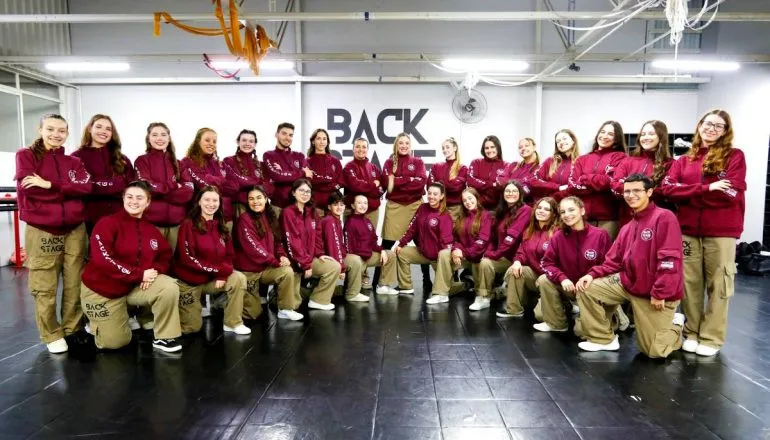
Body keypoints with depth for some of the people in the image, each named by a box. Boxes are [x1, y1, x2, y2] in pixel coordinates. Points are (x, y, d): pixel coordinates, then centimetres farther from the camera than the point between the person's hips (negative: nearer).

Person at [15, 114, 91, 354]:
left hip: (75, 229, 3)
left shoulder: (73, 162, 13)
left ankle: (73, 329, 21)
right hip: (41, 230, -3)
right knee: (45, 288, 1)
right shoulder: (26, 155, 4)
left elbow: (86, 186, -6)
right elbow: (28, 188, -11)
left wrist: (50, 184, -15)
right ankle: (52, 335, 14)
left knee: (75, 284, 7)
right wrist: (67, 189, -5)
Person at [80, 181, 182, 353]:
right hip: (101, 289, -4)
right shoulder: (108, 223, -14)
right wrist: (138, 274, -27)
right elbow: (103, 259, -25)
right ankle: (97, 322, 34)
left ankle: (164, 337, -9)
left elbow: (165, 258, 7)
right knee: (115, 342, -1)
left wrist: (155, 270, -18)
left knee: (170, 286, -25)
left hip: (136, 286, 4)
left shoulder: (151, 230, 2)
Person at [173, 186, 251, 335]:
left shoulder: (220, 227, 5)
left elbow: (229, 256, 3)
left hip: (213, 279, 4)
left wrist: (222, 274, -17)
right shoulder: (188, 225, -11)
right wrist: (218, 270, -21)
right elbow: (187, 258, -19)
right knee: (192, 327, 0)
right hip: (190, 281, -4)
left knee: (239, 278, -23)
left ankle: (233, 323, -10)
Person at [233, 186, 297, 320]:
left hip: (266, 268, 5)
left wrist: (282, 256, -12)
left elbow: (276, 241, 9)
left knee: (287, 272, -24)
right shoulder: (244, 219, -14)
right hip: (248, 270, -5)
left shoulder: (269, 217, 6)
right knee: (253, 313, 0)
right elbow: (253, 247, -21)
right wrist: (276, 261, -23)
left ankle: (286, 309, -8)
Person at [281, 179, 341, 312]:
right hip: (293, 260, -7)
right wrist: (305, 265, -19)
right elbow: (292, 242, -19)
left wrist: (319, 254, -2)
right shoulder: (287, 212, -14)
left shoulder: (311, 212, 10)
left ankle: (318, 300, 2)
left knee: (335, 267, -7)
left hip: (309, 257, 7)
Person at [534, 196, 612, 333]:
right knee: (544, 280, -21)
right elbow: (547, 262, -5)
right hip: (569, 285, 4)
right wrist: (562, 278, -22)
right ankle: (555, 323, -2)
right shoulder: (558, 236, -8)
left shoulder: (600, 235, -16)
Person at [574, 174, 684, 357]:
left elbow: (670, 259, -22)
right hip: (628, 282, 7)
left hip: (658, 294, -7)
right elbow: (614, 261, 7)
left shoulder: (664, 217, -15)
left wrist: (659, 293, -23)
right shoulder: (627, 227, 10)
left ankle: (675, 324, 33)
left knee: (653, 351, -1)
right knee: (587, 288, -8)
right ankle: (603, 339, 6)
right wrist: (593, 274, -10)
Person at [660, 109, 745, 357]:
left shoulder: (735, 156, 2)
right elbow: (668, 189, -4)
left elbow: (732, 193, -11)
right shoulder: (684, 160, 12)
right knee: (690, 283, 7)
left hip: (721, 231, -2)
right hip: (687, 230, 3)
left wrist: (688, 192, -7)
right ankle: (691, 333, 21)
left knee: (718, 285, 4)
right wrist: (707, 189, -14)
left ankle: (711, 338, 15)